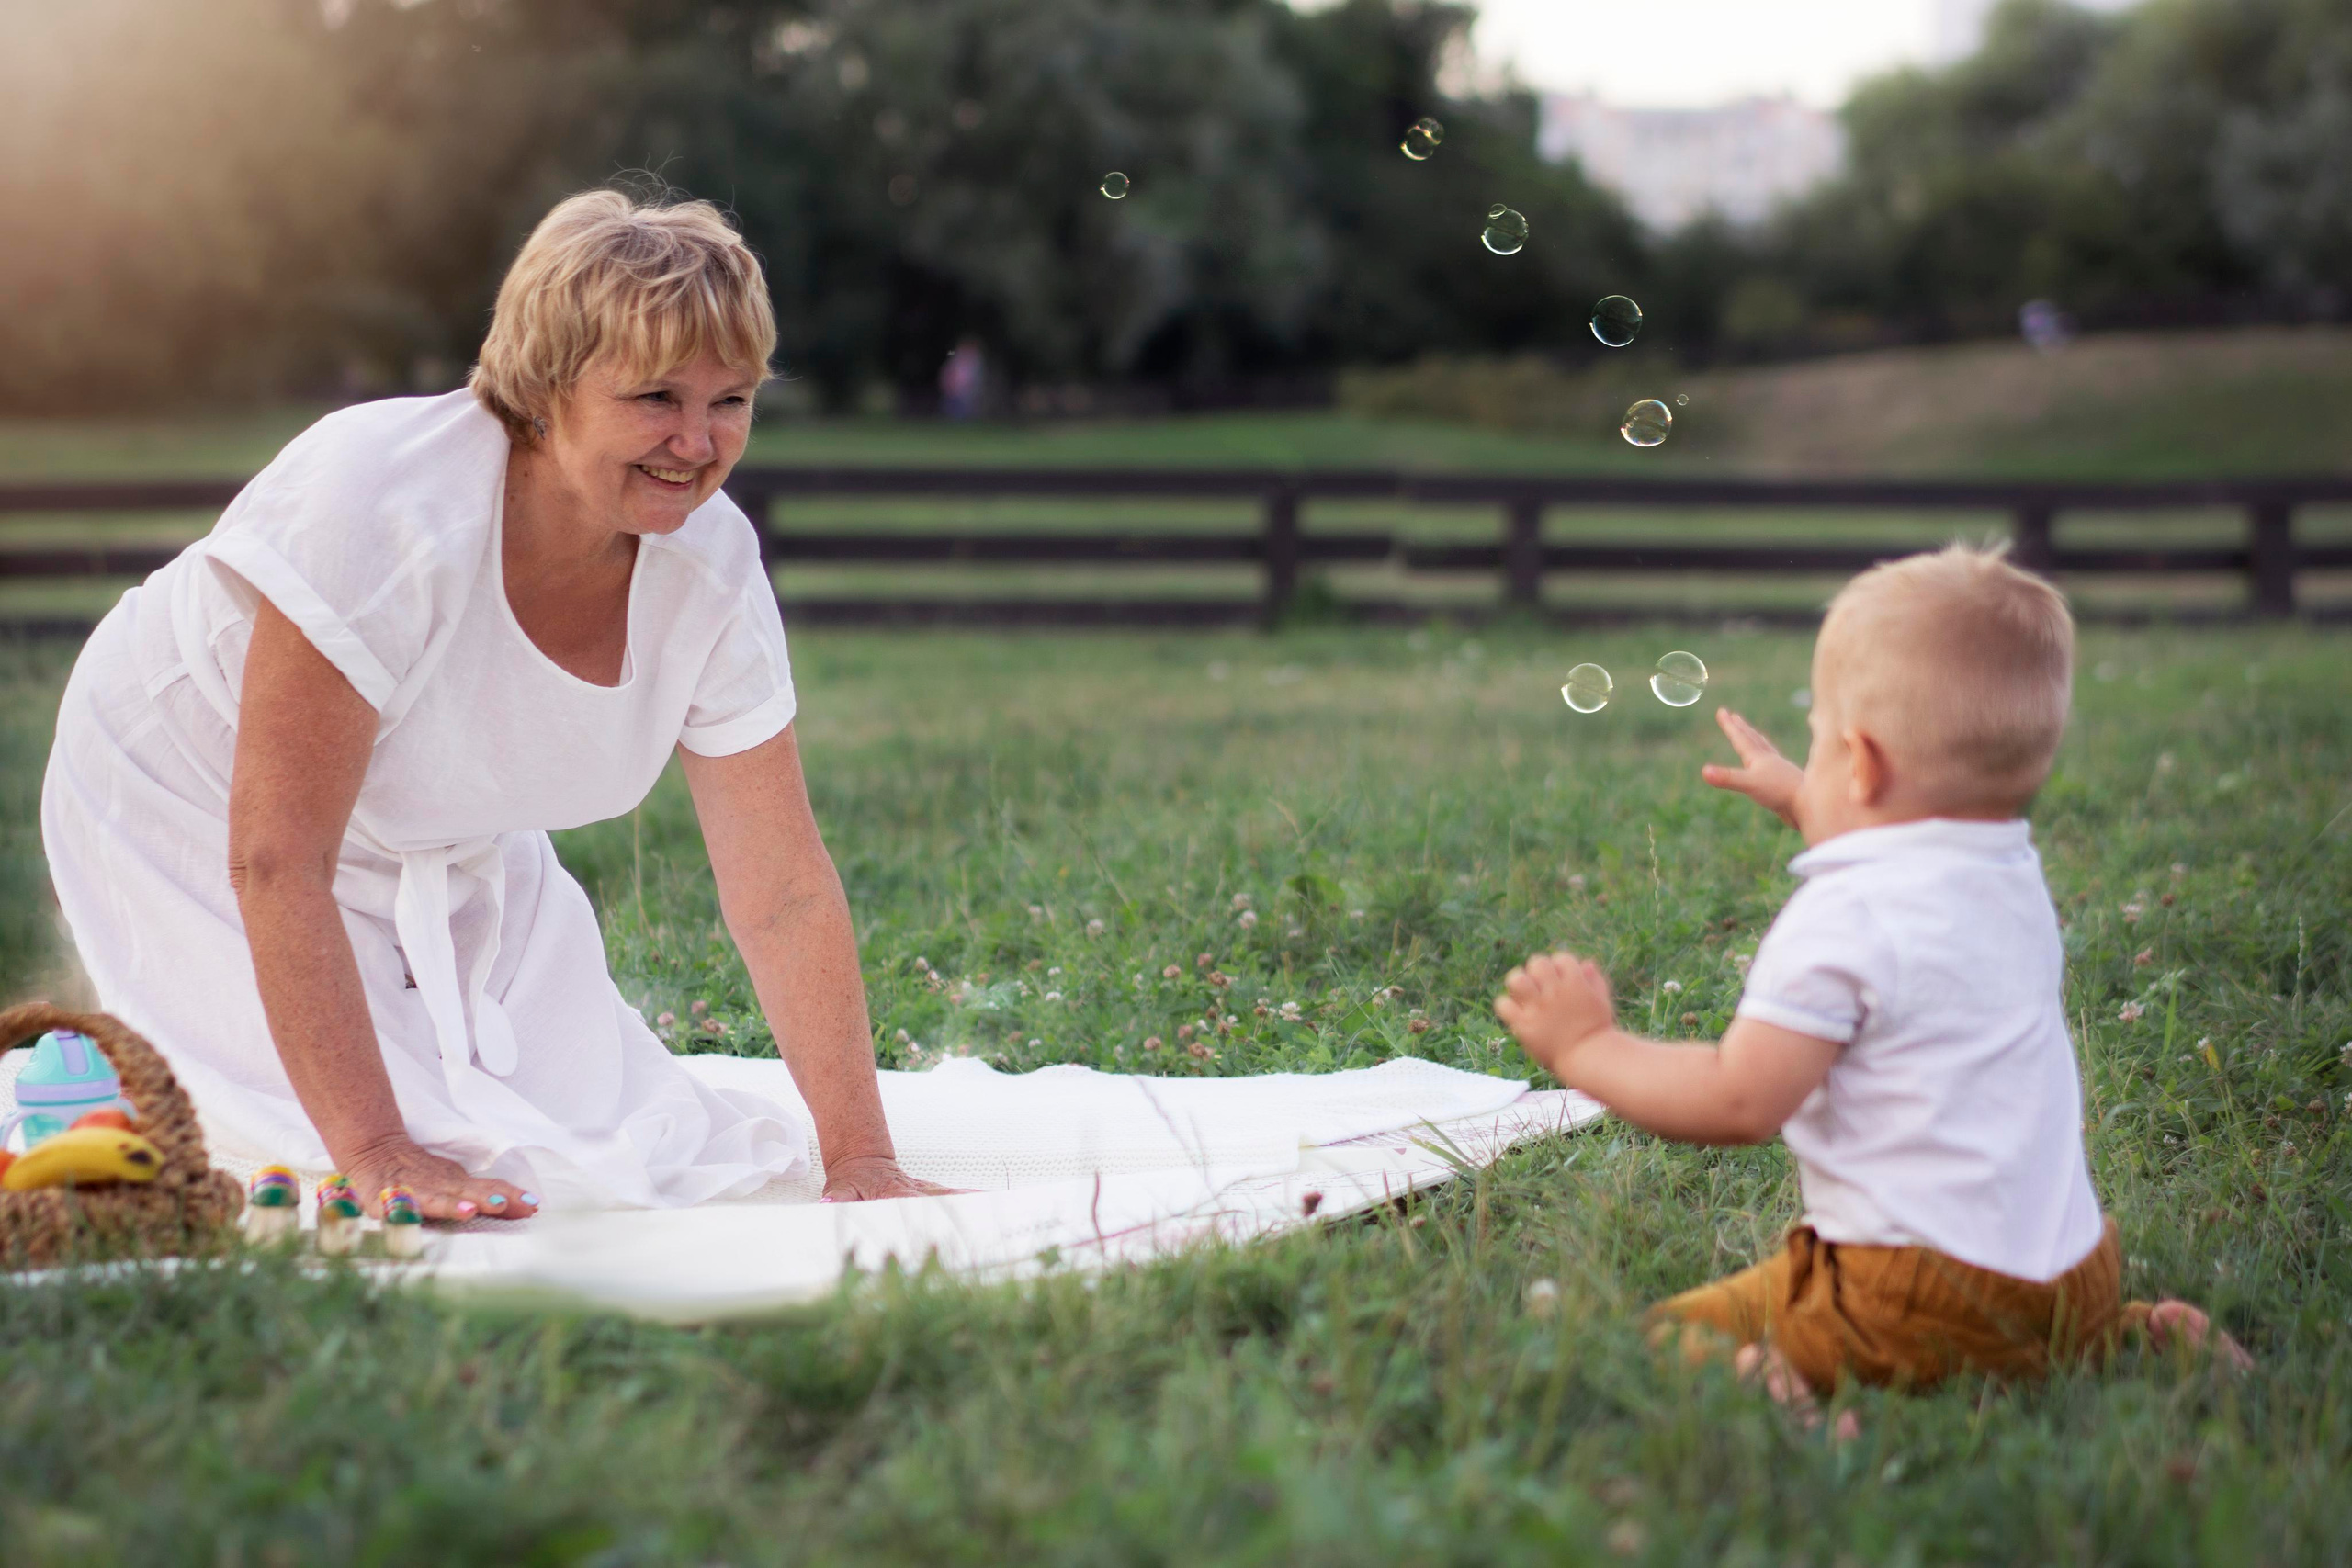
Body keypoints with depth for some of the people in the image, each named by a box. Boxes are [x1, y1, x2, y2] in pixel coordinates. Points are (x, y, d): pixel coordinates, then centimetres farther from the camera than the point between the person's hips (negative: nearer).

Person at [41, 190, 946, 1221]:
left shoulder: (711, 563, -19)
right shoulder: (383, 506, -37)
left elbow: (784, 892, -16)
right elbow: (276, 859, -36)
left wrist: (860, 1161, -23)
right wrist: (375, 1153, -39)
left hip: (448, 855, 6)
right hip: (201, 809, -5)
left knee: (616, 1147, -3)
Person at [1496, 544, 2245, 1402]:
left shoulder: (1841, 921, -16)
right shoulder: (2017, 883, 11)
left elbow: (1738, 1101, -17)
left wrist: (1586, 1049, -4)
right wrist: (1801, 801, 51)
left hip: (1921, 1293, -8)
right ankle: (2147, 1339, 12)